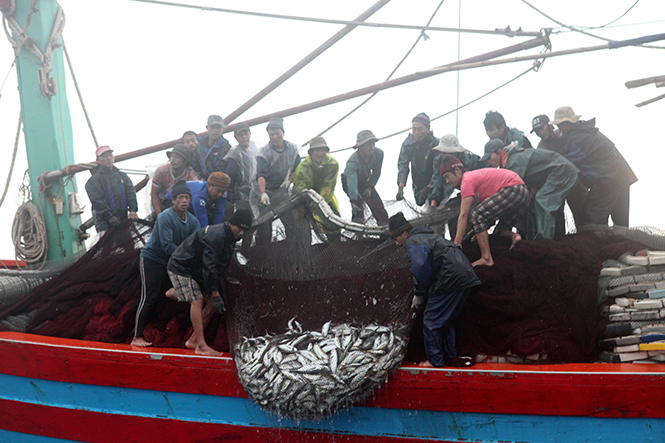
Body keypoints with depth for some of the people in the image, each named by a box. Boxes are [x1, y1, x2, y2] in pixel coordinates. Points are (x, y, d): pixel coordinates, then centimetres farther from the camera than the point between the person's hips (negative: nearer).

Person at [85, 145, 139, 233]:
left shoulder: (122, 176, 18)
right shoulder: (94, 180, 2)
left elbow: (130, 193, 8)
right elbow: (97, 200, -8)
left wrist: (133, 210, -9)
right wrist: (110, 216, -20)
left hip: (123, 219, 5)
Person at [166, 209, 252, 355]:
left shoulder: (230, 238, 3)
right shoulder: (215, 235, -28)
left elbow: (217, 267, 9)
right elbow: (209, 267, -32)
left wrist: (213, 294, 4)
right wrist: (215, 294, -32)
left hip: (197, 271, 9)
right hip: (180, 268, -9)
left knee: (211, 303, 2)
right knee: (197, 301, -19)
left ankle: (193, 341, 14)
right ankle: (201, 346, -19)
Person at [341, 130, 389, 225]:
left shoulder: (379, 153, -26)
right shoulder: (353, 161, -41)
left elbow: (376, 173, -9)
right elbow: (352, 182, -51)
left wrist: (370, 187, -19)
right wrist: (353, 202, -61)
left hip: (365, 181, 5)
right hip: (348, 181, -5)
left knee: (377, 203, 4)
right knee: (358, 201, -26)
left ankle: (385, 224, 21)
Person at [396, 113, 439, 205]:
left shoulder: (436, 144, -18)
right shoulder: (408, 143, -5)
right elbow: (402, 164, -11)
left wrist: (427, 189, -28)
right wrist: (400, 187, -23)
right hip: (417, 186, 5)